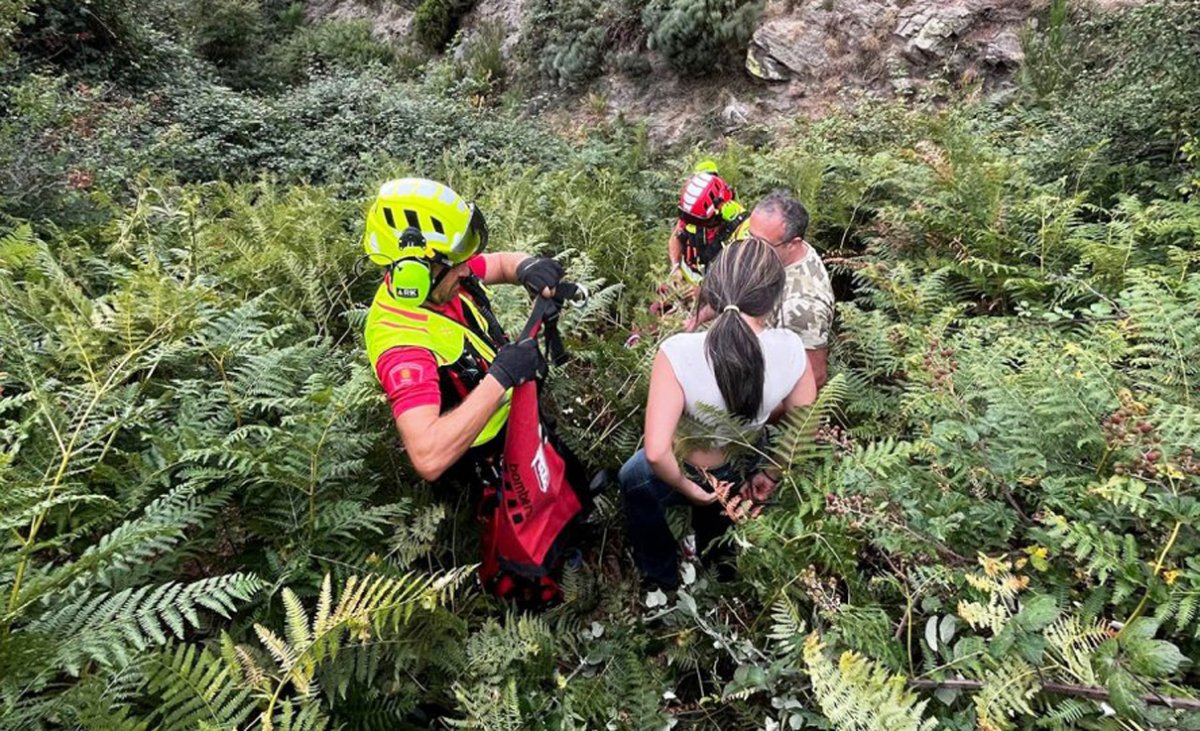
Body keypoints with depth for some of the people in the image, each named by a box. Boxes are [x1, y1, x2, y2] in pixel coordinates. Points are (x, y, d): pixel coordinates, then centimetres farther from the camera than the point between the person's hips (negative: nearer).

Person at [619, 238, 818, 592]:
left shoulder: (678, 353, -38)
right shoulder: (790, 349, -27)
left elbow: (657, 452, -39)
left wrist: (687, 487, -18)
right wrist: (771, 475, 4)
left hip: (689, 473, -3)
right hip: (740, 474, 4)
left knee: (633, 480, 32)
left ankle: (661, 576, 51)